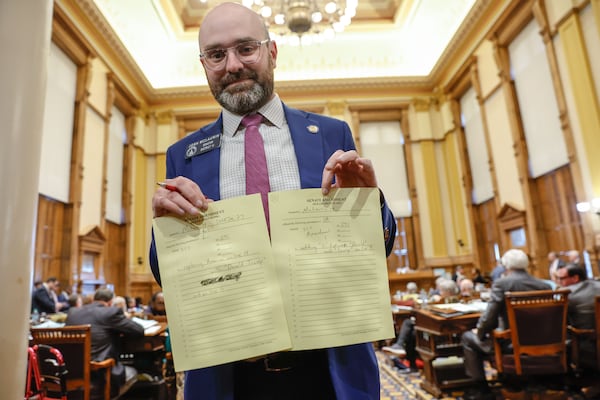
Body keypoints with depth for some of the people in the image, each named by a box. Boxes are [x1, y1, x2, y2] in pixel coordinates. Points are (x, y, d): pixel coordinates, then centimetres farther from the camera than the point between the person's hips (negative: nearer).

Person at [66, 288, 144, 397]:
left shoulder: (72, 312, 6)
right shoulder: (112, 312, -10)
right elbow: (139, 331, -6)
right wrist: (118, 329, 15)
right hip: (102, 375, -6)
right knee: (132, 372, 25)